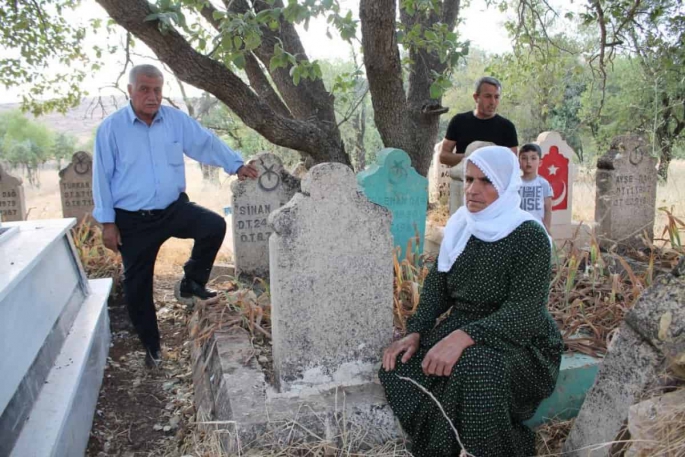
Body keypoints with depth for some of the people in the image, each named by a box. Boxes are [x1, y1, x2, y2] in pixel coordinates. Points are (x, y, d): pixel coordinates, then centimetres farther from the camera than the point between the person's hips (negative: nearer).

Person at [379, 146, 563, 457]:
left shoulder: (529, 236, -14)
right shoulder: (460, 227, 5)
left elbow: (524, 311, -22)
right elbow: (436, 286, 6)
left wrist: (464, 337, -36)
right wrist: (414, 333, -10)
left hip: (519, 340, -5)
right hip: (460, 328, 6)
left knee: (474, 371, -37)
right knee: (400, 367, -18)